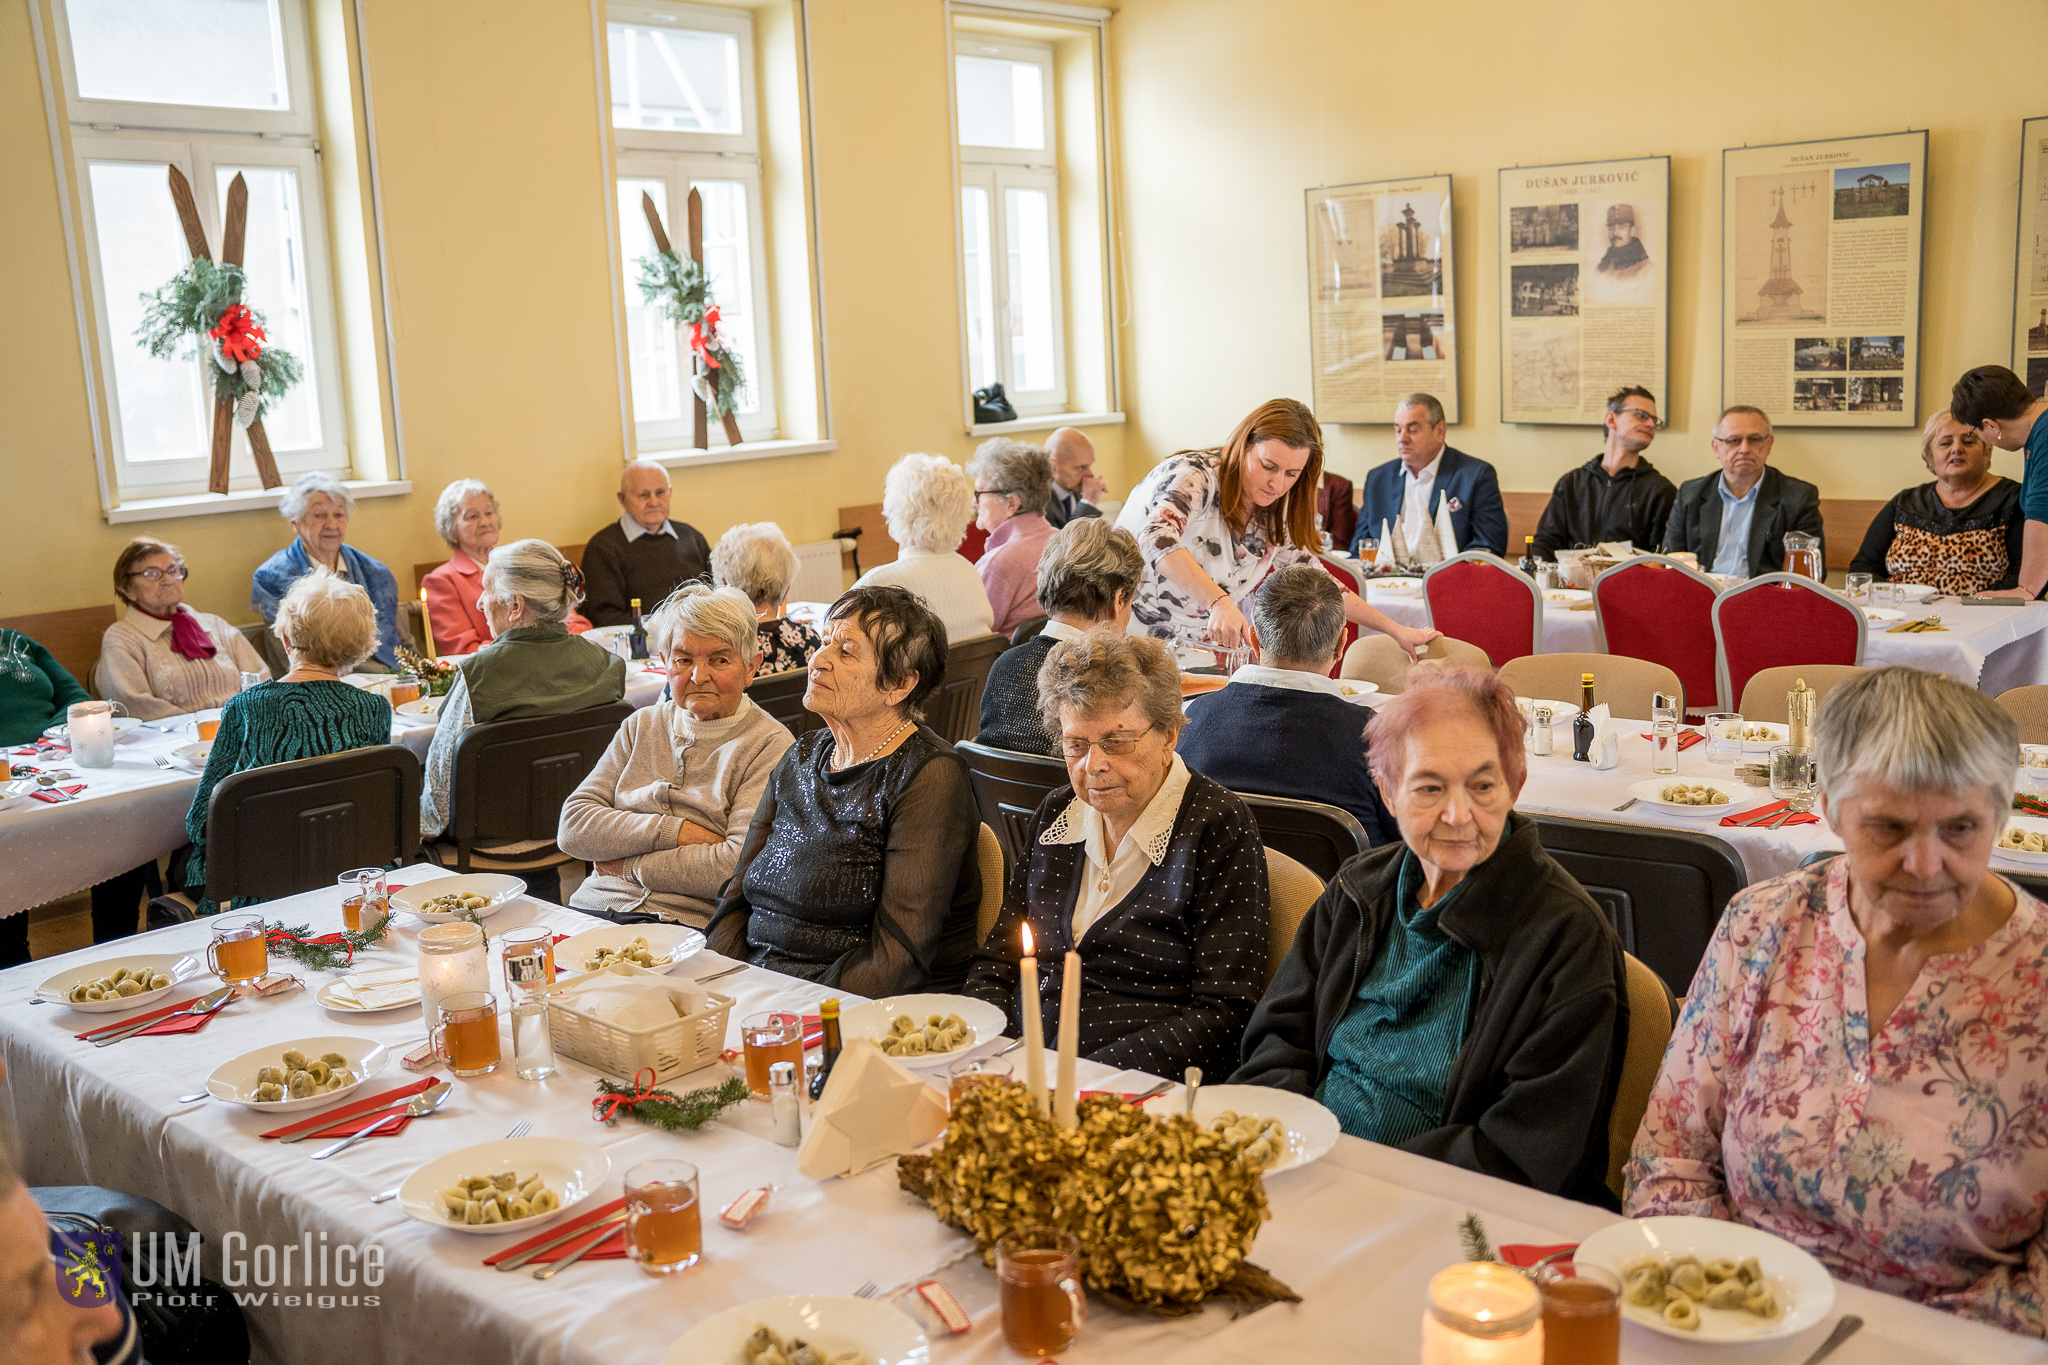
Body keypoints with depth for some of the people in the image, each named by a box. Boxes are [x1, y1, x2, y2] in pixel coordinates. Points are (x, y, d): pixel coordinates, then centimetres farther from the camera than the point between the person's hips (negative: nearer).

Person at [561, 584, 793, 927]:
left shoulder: (770, 746, -2)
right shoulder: (642, 725, 16)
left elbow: (742, 868, -15)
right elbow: (573, 828, 5)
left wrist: (630, 865, -4)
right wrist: (675, 831, -9)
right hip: (593, 911, 5)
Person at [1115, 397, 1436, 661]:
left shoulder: (1273, 518, 7)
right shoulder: (1193, 476, -16)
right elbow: (1157, 539, -36)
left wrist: (1394, 630, 16)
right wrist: (1219, 601, -49)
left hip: (1185, 658, 7)